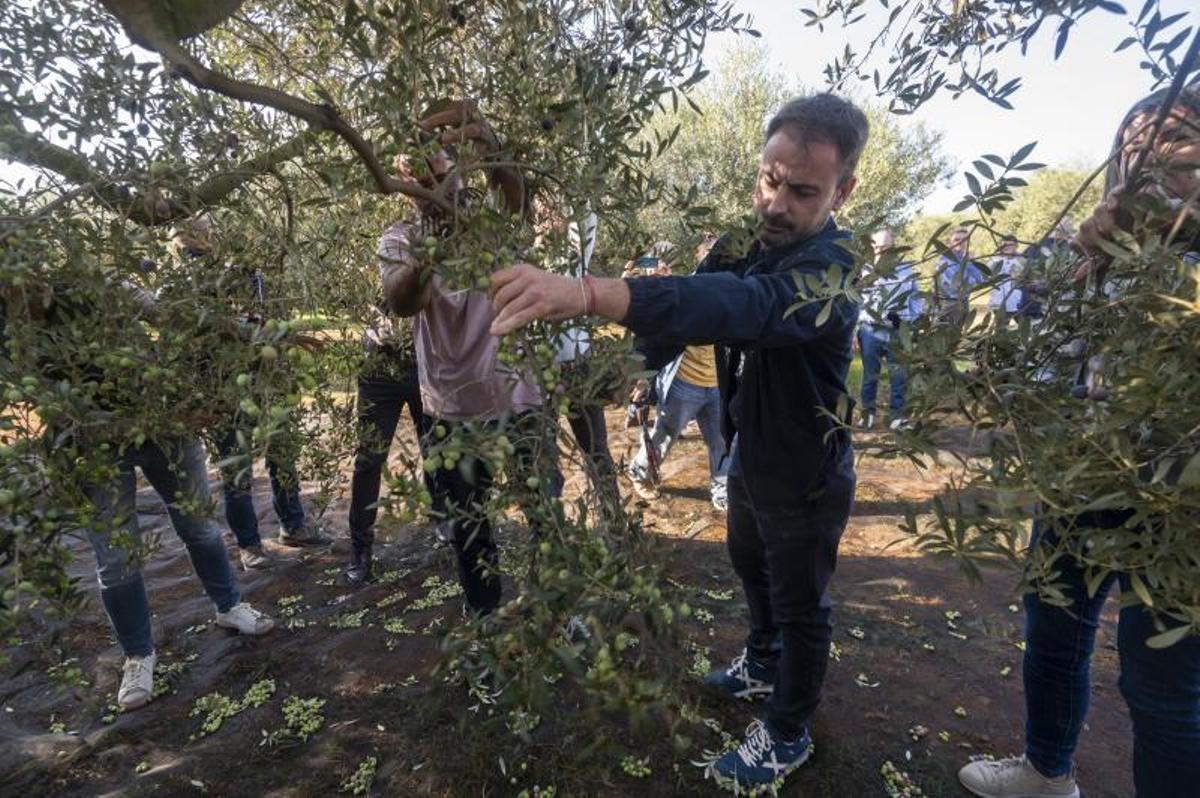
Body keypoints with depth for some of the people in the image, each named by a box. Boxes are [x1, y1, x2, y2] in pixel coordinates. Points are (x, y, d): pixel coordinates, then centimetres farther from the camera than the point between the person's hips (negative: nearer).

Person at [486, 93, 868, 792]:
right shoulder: (748, 241, -6)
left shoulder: (830, 270, -32)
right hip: (751, 455, 8)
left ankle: (788, 734, 36)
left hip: (807, 480, -8)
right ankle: (764, 665, 55)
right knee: (751, 569, 27)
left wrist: (586, 293, -66)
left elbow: (744, 306, -52)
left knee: (800, 607, 12)